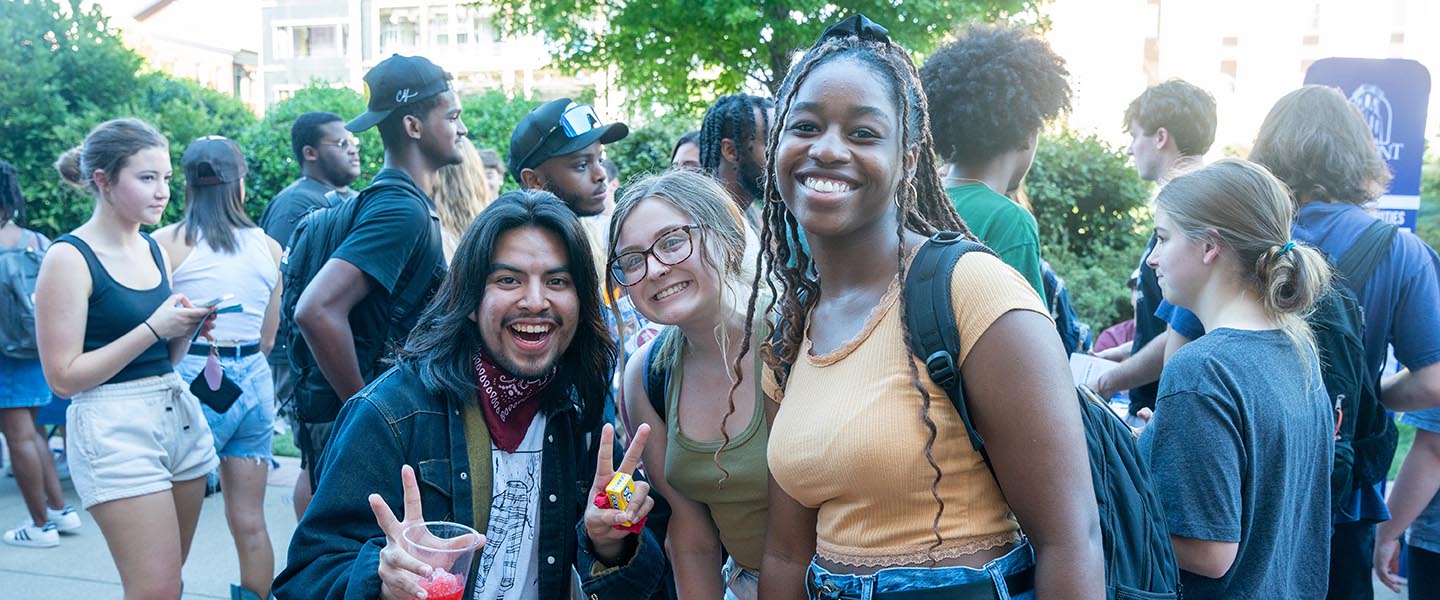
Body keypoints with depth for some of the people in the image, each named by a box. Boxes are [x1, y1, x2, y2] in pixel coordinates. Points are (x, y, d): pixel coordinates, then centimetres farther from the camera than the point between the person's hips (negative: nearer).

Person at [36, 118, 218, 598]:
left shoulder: (156, 251, 11)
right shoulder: (69, 258, -8)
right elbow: (64, 377, -12)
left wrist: (188, 329, -2)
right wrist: (153, 328, -16)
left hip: (179, 414, 7)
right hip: (113, 428, -6)